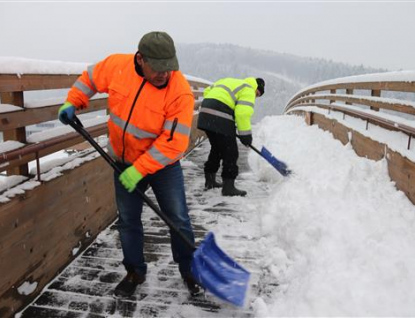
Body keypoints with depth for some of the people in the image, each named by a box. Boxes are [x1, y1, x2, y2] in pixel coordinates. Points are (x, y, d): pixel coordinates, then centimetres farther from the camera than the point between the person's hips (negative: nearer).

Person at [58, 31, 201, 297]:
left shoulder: (180, 91, -27)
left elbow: (173, 142, -27)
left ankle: (188, 270, 27)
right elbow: (90, 78, 8)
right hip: (124, 161, 3)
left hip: (163, 164, -3)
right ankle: (135, 272, 32)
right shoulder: (116, 65, -15)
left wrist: (140, 170, -27)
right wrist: (73, 102, -1)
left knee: (179, 219, 4)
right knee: (128, 220, 12)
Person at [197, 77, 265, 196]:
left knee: (217, 149, 23)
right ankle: (228, 187, 1)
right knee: (230, 152, 0)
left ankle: (209, 181, 31)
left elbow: (207, 91, 25)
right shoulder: (248, 91, 1)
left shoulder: (229, 81, 27)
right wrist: (246, 135, -5)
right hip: (221, 120, -9)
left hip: (205, 115, 9)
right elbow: (242, 113, -12)